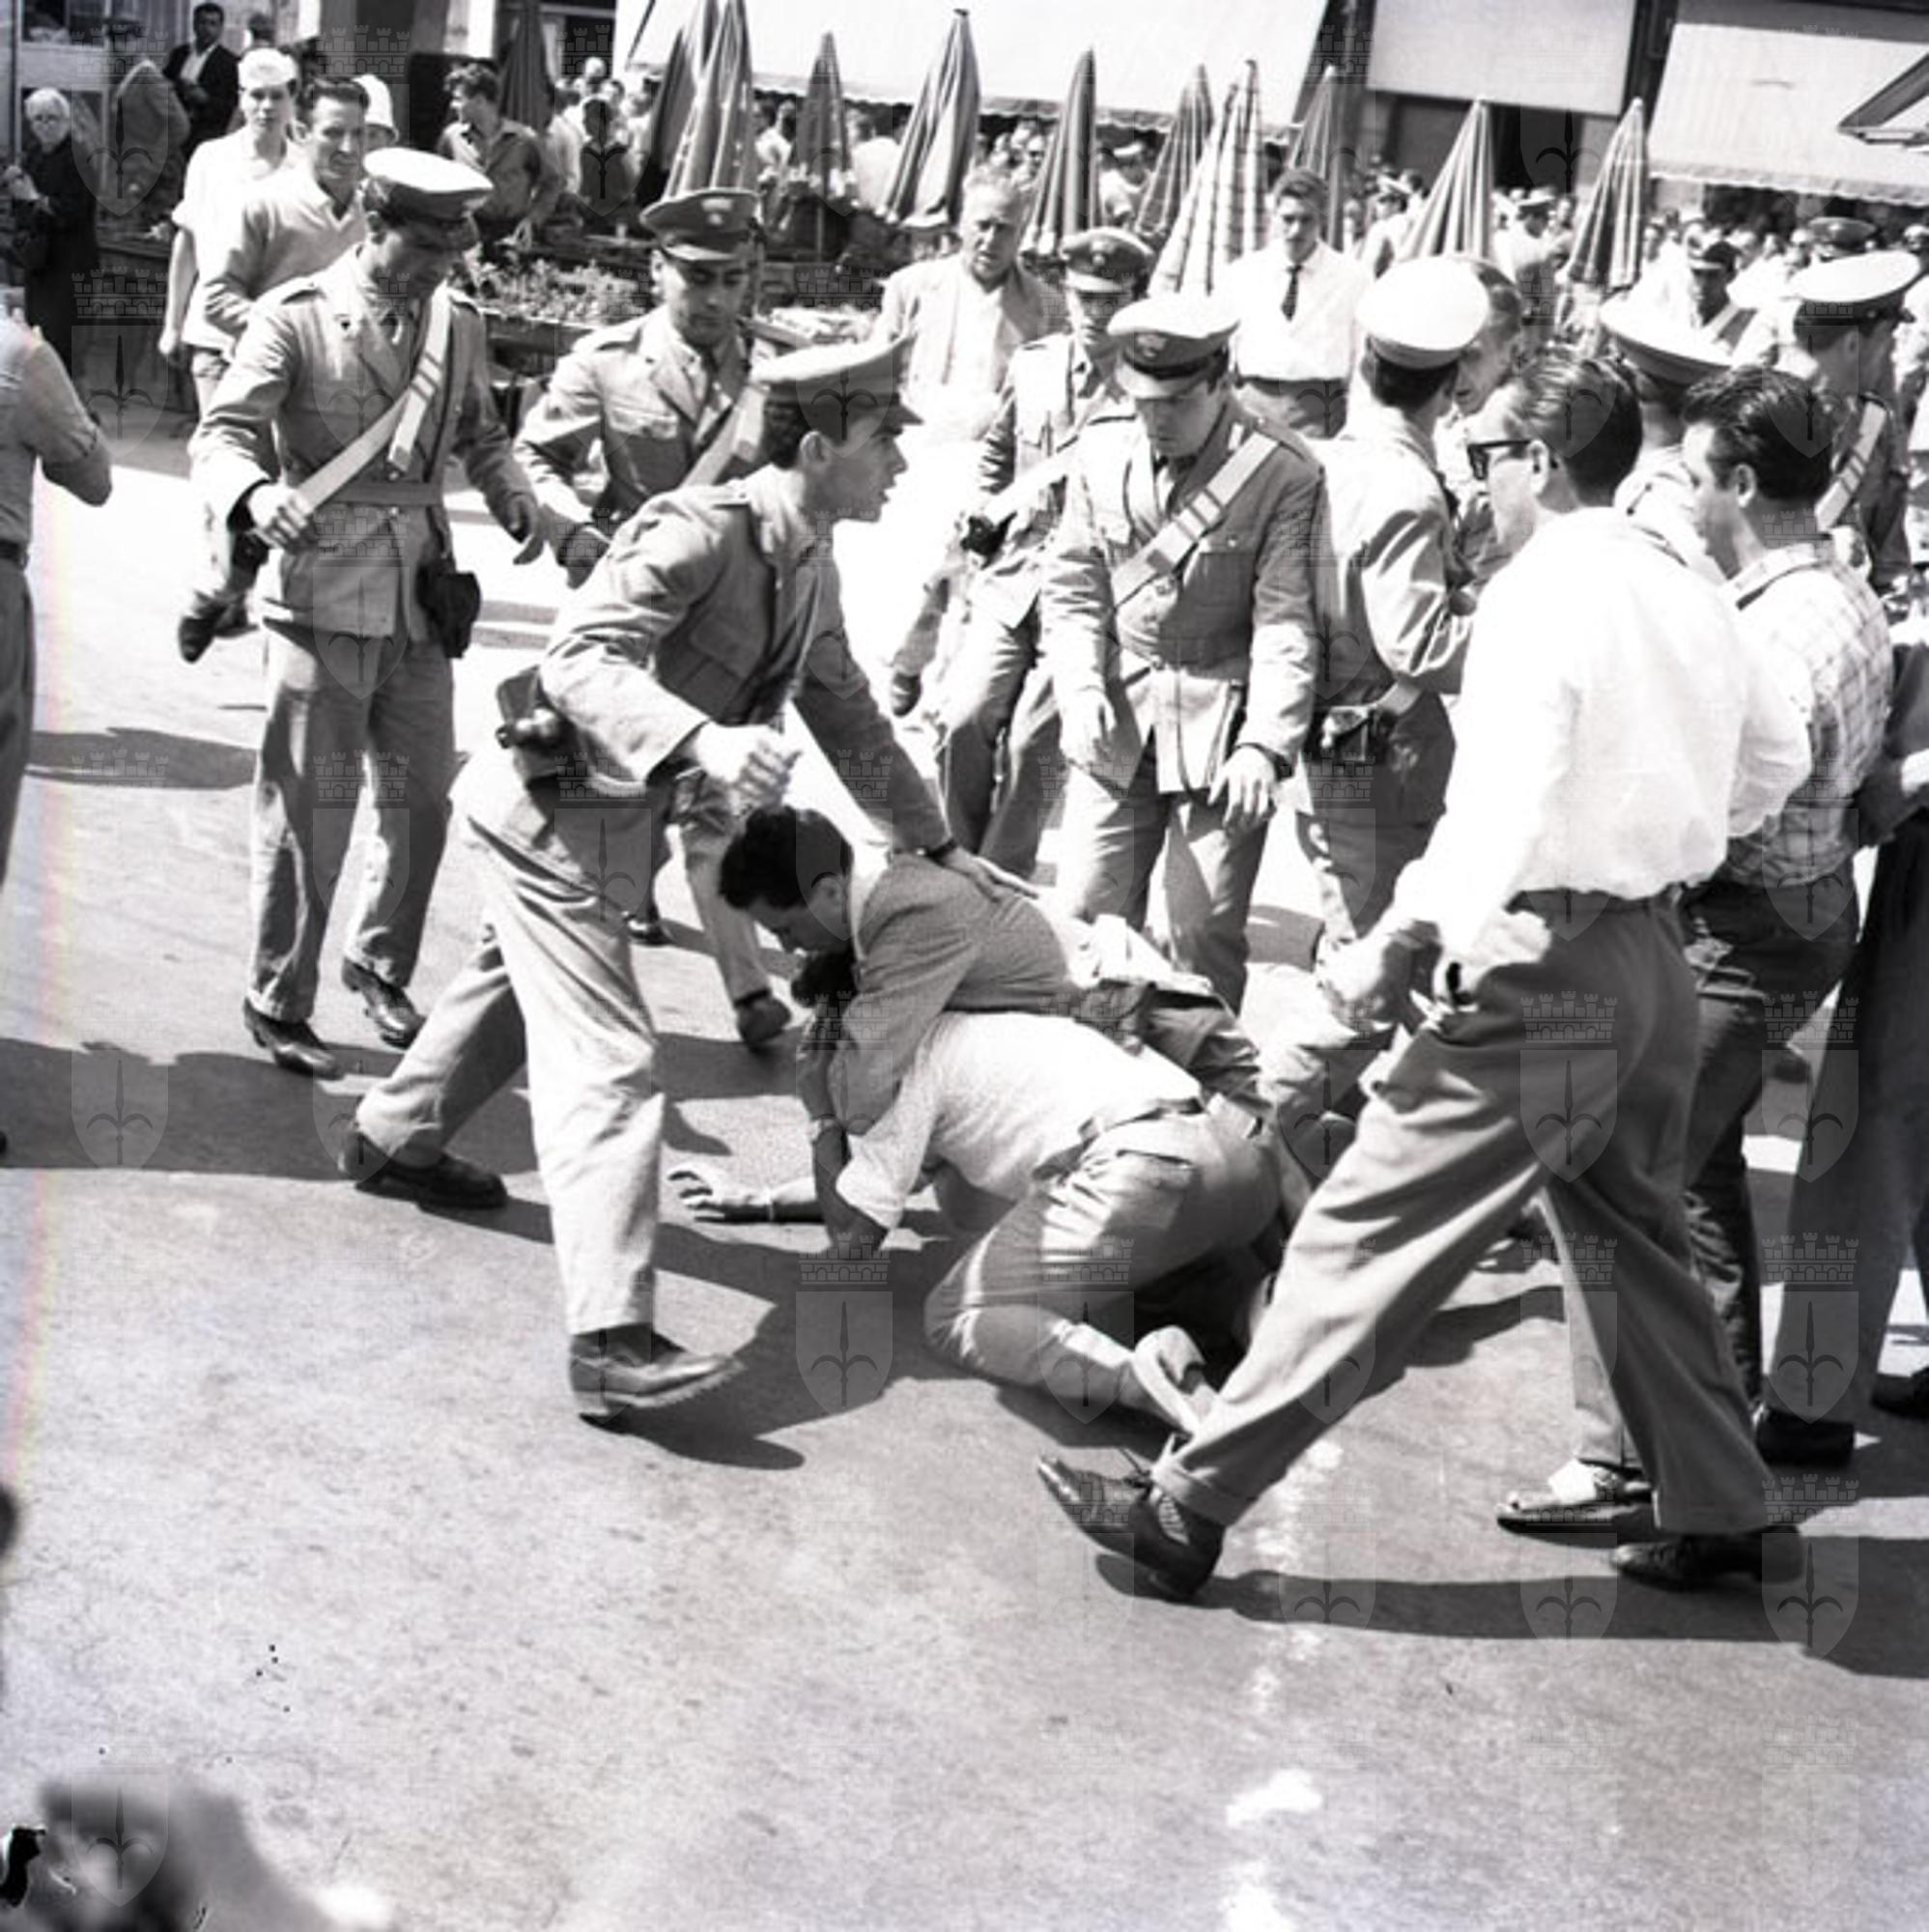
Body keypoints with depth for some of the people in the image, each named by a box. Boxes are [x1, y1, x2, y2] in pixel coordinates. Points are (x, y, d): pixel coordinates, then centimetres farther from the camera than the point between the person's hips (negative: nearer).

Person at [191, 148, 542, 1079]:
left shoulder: (458, 321, 7)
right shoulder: (295, 319, -9)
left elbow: (478, 434, 19)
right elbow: (221, 434, -12)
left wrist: (515, 497, -1)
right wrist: (256, 495, -34)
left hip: (421, 592, 5)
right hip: (324, 591, -5)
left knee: (423, 798, 12)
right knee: (308, 810, -1)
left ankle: (381, 965, 35)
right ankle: (277, 1004, 14)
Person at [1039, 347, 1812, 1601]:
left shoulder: (1542, 595, -14)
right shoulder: (1691, 601, 10)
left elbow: (1502, 817, -22)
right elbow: (1778, 758, 22)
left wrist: (1395, 947, -15)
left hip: (1545, 968, -8)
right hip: (1656, 959, 8)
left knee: (1372, 1233, -6)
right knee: (1634, 1237, 22)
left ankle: (1191, 1507, -1)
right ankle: (1723, 1515, 29)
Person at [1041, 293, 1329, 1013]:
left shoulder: (1283, 475, -10)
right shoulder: (1100, 454, 2)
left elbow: (1286, 623, -12)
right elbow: (1070, 586, 7)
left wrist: (1264, 744, -21)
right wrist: (1080, 689, -9)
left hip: (1220, 729, -4)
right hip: (1115, 719, 4)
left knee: (1206, 933, -1)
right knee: (1086, 914, 6)